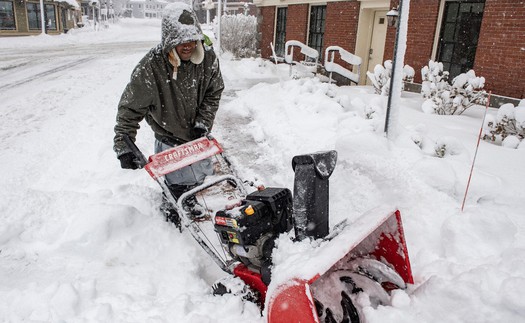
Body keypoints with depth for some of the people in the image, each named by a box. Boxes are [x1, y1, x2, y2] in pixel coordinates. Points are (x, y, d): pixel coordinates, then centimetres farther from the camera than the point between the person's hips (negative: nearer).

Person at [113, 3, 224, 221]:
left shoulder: (208, 58, -15)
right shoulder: (151, 67, -27)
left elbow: (214, 92, 0)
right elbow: (130, 109, -20)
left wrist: (203, 123, -11)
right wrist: (123, 147, -22)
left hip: (198, 136, 5)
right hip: (170, 139, -5)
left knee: (205, 176, 22)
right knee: (183, 186, -4)